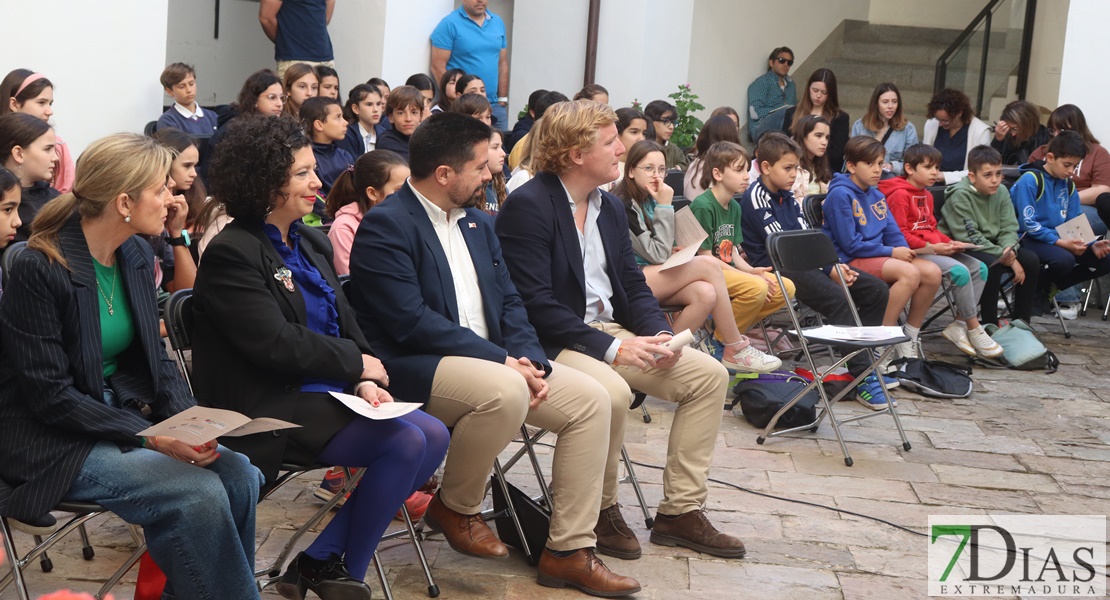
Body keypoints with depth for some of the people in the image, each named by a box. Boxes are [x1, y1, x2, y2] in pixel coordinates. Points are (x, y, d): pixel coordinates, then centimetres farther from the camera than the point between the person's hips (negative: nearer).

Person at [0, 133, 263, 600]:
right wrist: (150, 438, -23)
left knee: (239, 475, -13)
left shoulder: (136, 255, 4)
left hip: (124, 414, 7)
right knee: (200, 493, -23)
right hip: (54, 443, -7)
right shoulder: (40, 269, -19)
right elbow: (51, 396, -19)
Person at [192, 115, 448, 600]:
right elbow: (276, 344, -20)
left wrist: (365, 381, -8)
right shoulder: (231, 254, -12)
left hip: (332, 393, 9)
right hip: (276, 407, -9)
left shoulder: (311, 244, 15)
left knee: (433, 436, -9)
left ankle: (321, 560, -3)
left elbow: (346, 324, 12)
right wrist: (356, 363, -10)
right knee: (407, 442, -22)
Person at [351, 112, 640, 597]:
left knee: (592, 401, -7)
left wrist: (528, 359, -7)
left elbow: (508, 301, 14)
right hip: (416, 370, -8)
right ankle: (455, 507, -9)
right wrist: (501, 360, -22)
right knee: (505, 391, -36)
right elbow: (410, 321, -21)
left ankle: (569, 552, -2)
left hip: (493, 362, 8)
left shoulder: (479, 224, 16)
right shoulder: (385, 226, -11)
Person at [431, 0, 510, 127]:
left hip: (495, 106, 5)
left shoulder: (498, 22, 11)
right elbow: (438, 67, -8)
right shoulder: (449, 24, -5)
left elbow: (502, 64, 15)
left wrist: (503, 99, 10)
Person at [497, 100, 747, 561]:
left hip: (609, 331, 9)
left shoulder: (610, 207, 13)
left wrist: (658, 334, -7)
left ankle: (680, 511, 2)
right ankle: (600, 511, -10)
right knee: (611, 390, -36)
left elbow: (633, 285, 14)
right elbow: (535, 304, -20)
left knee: (709, 374, -3)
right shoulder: (528, 206, -14)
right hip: (553, 343, -9)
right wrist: (610, 348, -23)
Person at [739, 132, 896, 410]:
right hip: (777, 268, -9)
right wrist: (827, 270, -15)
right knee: (837, 298, -32)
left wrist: (834, 264, -3)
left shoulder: (786, 195, 17)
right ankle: (862, 377, -31)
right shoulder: (756, 198, -11)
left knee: (876, 289, 1)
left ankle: (861, 361, 5)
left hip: (804, 262, 9)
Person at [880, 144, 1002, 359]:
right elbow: (900, 234, -15)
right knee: (960, 271, -27)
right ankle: (974, 330, -15)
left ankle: (958, 325, -8)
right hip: (914, 251, -10)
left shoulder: (926, 195, 21)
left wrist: (949, 242, 5)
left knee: (979, 268, -5)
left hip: (934, 248, 10)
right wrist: (931, 247, -19)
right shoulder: (899, 194, -9)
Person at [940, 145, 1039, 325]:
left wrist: (1009, 249, -23)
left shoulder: (1001, 192, 1)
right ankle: (990, 323, -20)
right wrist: (1003, 256, -24)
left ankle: (1022, 321, -1)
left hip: (991, 246, 7)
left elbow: (1009, 228, 1)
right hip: (961, 249, -7)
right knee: (992, 264, -33)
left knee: (1031, 260, -10)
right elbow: (969, 237, -22)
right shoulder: (960, 196, -18)